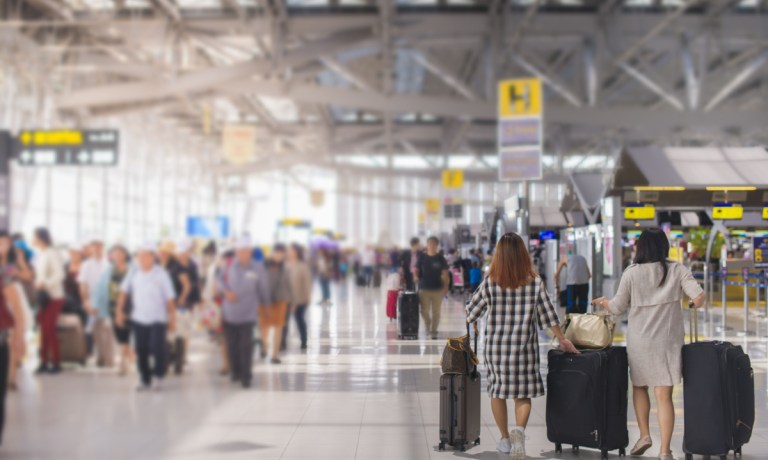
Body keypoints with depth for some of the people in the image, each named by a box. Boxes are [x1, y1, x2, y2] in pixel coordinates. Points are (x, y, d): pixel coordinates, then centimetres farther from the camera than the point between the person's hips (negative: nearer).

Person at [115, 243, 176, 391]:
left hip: (158, 319, -3)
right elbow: (124, 292, 13)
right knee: (141, 351, 6)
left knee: (157, 347, -16)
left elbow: (170, 299, -6)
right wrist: (120, 311, 8)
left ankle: (158, 375, 7)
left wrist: (172, 319, -6)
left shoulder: (161, 274, -9)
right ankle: (145, 380, 21)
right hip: (138, 319, 3)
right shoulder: (134, 274, 0)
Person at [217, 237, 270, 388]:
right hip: (229, 313, 2)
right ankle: (235, 371, 28)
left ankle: (246, 376, 2)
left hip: (248, 314, -2)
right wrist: (226, 291, -11)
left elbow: (264, 288, 5)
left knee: (246, 345, -7)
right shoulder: (228, 266, -3)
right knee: (232, 344, 11)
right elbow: (219, 280, 8)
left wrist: (264, 303, 15)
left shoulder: (258, 268, -8)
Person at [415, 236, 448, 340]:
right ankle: (428, 326, 28)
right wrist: (416, 276, -18)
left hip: (437, 288, 0)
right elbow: (417, 269, 4)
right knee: (424, 310, 1)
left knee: (436, 311, 2)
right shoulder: (422, 257, 3)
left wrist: (445, 286, -3)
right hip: (424, 288, 0)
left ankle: (434, 331, 11)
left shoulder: (440, 258, 2)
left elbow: (445, 273, 4)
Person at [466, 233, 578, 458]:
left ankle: (505, 439, 22)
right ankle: (519, 429, -19)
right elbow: (548, 315, 2)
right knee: (523, 394, 7)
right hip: (525, 347, 0)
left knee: (498, 391, 15)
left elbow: (472, 311, 5)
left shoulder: (490, 282, -7)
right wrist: (563, 340, 14)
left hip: (496, 346, 0)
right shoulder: (534, 281, -4)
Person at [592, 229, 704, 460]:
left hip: (639, 340, 0)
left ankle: (644, 435, 13)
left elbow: (617, 308, 3)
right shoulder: (677, 270, -3)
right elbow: (699, 297, -13)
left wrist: (603, 302, 24)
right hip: (668, 341, 0)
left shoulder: (631, 273, -4)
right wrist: (697, 302, 11)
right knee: (664, 395, 0)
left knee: (639, 387, 22)